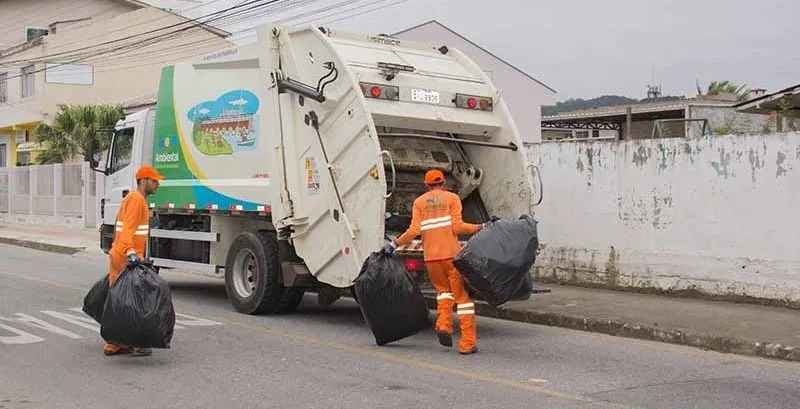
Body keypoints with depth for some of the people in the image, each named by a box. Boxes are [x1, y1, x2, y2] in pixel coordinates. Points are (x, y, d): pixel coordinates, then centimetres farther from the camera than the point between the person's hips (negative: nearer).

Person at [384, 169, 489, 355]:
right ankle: (467, 342, -1)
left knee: (444, 289, 25)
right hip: (452, 254, -3)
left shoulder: (419, 202, 12)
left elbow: (414, 230, -1)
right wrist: (479, 228, 4)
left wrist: (395, 244, 9)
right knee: (463, 295, 4)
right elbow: (457, 226, -7)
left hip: (431, 257, 3)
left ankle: (444, 324, 2)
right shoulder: (452, 198, 6)